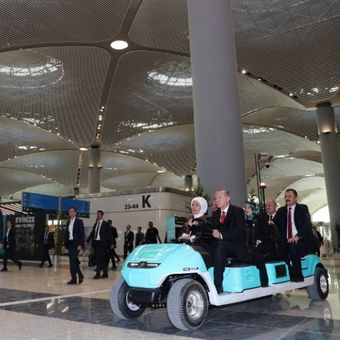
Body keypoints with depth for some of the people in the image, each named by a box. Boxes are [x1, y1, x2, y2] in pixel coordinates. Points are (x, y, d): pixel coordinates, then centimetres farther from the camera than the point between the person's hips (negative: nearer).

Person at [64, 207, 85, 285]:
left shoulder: (79, 221, -4)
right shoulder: (68, 222, 14)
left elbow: (82, 234, -9)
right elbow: (67, 233, 17)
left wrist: (80, 244, -16)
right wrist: (65, 243, 10)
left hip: (76, 243, -7)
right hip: (70, 243, 7)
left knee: (72, 260, -12)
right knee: (73, 261, 7)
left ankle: (74, 279, -5)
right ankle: (80, 275, 17)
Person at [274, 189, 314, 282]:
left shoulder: (303, 208, 4)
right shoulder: (281, 211, 17)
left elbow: (307, 224, -8)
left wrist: (297, 236, -23)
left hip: (301, 241, -3)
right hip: (287, 242, 4)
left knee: (293, 247, -32)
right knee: (280, 246, -25)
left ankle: (297, 276, -19)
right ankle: (289, 275, -18)